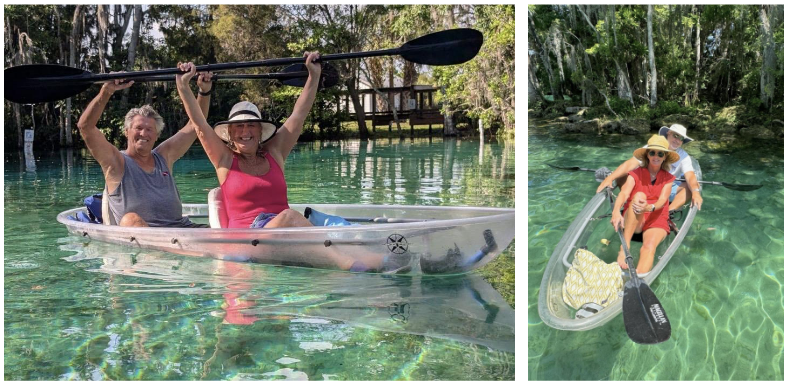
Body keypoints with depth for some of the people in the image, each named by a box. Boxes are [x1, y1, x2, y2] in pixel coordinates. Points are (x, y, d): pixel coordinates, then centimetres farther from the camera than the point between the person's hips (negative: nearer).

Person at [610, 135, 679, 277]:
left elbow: (662, 201, -9)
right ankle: (624, 247, -40)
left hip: (656, 221, 0)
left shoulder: (668, 178, 10)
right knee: (639, 196, -31)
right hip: (632, 222, 0)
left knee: (649, 246, -33)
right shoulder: (636, 174, 6)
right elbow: (624, 193, -13)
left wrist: (649, 208, -34)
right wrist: (616, 211, -36)